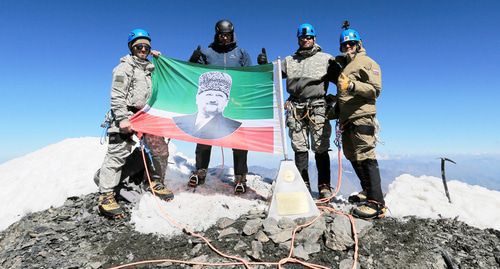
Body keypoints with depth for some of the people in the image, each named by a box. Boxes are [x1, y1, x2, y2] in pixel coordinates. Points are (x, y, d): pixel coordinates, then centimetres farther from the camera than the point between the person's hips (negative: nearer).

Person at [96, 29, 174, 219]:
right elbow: (117, 96, -10)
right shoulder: (125, 67, -2)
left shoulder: (149, 68, 21)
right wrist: (123, 118, -21)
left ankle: (156, 183, 24)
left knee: (161, 149, 7)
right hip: (127, 115, -7)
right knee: (118, 153, -11)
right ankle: (106, 196, -6)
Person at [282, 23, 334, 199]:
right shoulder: (289, 60, 22)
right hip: (295, 108, 3)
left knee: (320, 148, -4)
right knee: (299, 148, 2)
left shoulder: (326, 58, 15)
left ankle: (324, 186, 4)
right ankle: (303, 185, 9)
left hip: (317, 107, -2)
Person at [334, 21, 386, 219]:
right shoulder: (343, 65, 26)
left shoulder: (366, 62, 2)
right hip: (347, 119, 9)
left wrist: (352, 85, -21)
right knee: (353, 156, 11)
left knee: (365, 157, -15)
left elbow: (375, 89, -10)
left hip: (361, 117, -9)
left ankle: (376, 203, -13)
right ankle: (367, 191, 24)